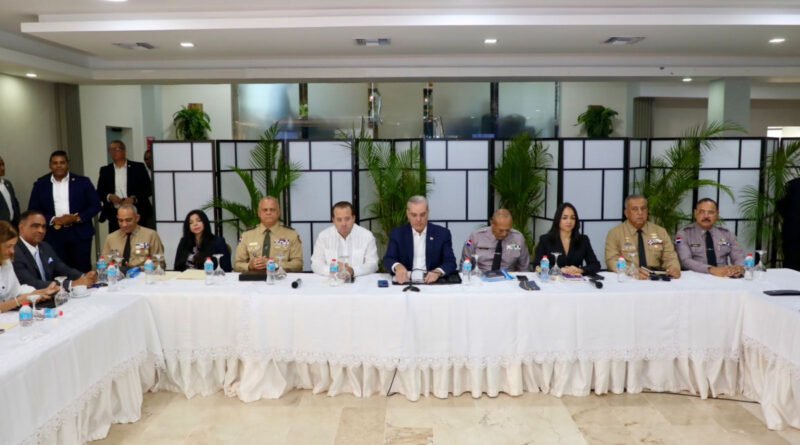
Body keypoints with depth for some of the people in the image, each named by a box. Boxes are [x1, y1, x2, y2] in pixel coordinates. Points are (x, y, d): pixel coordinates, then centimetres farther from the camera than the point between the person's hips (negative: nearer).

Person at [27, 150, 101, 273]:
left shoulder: (82, 181, 3)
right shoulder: (40, 184, 6)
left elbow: (95, 205, 2)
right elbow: (33, 210, 6)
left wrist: (77, 218, -12)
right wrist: (53, 220, -10)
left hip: (80, 234, -1)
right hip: (53, 235, 1)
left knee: (83, 271, 2)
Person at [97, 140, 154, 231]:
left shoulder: (138, 167, 6)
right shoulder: (105, 170, 14)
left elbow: (148, 189, 2)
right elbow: (99, 192, 13)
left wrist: (134, 198, -13)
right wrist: (109, 197, -8)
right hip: (114, 216, 2)